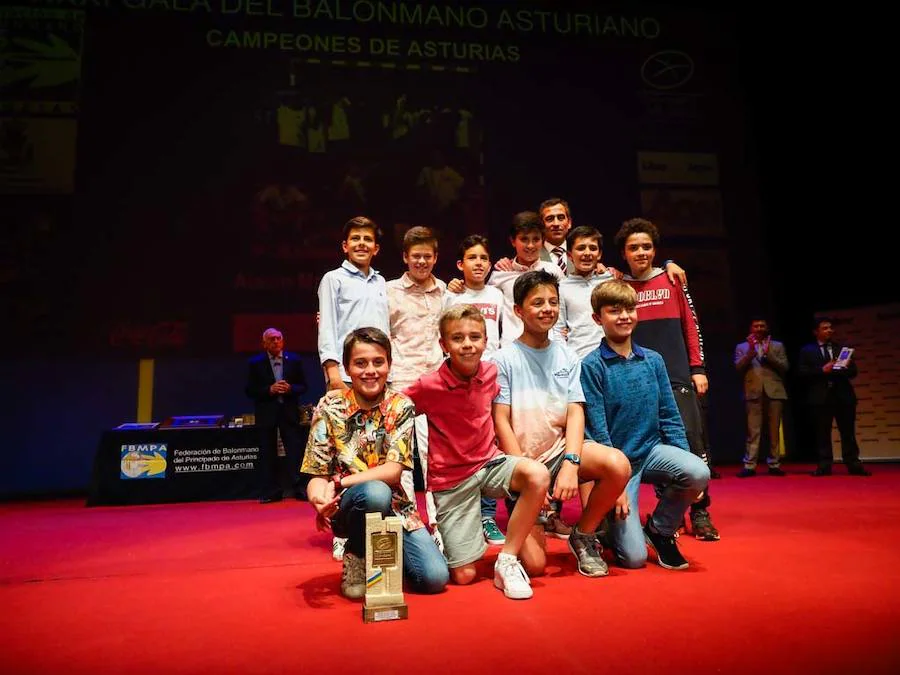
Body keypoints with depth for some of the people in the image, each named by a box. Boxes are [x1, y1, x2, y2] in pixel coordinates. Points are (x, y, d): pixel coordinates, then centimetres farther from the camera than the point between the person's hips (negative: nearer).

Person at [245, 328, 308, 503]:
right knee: (268, 454, 4)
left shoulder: (294, 360, 6)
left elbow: (303, 386, 7)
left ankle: (299, 488, 0)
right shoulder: (255, 363, 3)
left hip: (289, 412, 0)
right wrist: (269, 390, -14)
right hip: (266, 413, 0)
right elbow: (249, 390, 0)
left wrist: (290, 389, -13)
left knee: (294, 451, -3)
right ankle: (271, 492, 11)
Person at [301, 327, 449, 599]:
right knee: (375, 492, -37)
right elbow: (317, 475, -7)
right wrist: (320, 497, -30)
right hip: (347, 507, -2)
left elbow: (393, 470, -13)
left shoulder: (401, 406, -4)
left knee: (435, 577, -15)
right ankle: (357, 557, -5)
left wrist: (338, 482, -23)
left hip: (393, 506, 2)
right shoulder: (330, 406, -5)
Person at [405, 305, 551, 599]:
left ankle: (507, 560, -13)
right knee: (464, 576, -6)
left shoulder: (490, 372, -5)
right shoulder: (428, 387, -19)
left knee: (538, 475, -30)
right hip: (451, 479, -3)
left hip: (489, 462, 4)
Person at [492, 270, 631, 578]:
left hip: (560, 450, 3)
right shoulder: (505, 359, -6)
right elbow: (501, 422, -8)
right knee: (534, 565, -13)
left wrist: (570, 464, -19)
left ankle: (583, 536, -2)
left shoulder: (567, 357, 5)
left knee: (618, 464, -29)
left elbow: (575, 413, -2)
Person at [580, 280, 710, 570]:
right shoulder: (591, 366, -11)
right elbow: (597, 430, -12)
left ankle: (659, 529, 2)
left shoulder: (653, 360, 4)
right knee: (633, 557, -13)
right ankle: (608, 525, 24)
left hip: (652, 449, 5)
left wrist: (686, 466, -1)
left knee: (698, 473, -28)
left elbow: (670, 417, 7)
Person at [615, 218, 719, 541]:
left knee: (692, 442, -4)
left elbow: (690, 325, 8)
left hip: (677, 378, 0)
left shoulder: (672, 280, 8)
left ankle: (700, 513, 9)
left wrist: (697, 368, 3)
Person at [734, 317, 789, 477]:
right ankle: (749, 466, -7)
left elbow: (784, 367, 4)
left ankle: (774, 465, 8)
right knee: (753, 431, -6)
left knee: (774, 431, 3)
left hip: (774, 391, 1)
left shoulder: (777, 346, 16)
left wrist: (768, 353, -7)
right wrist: (751, 350, -9)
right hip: (753, 392, -1)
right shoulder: (742, 347, 13)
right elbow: (738, 368, 0)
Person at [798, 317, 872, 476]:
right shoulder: (807, 351, 8)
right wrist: (822, 370, -15)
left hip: (843, 395, 2)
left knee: (848, 432, 3)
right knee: (822, 432, 0)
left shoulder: (841, 349, 17)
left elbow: (853, 371, 11)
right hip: (821, 396, -2)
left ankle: (853, 464, 6)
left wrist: (846, 367, -12)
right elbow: (802, 372, -3)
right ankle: (824, 465, 3)